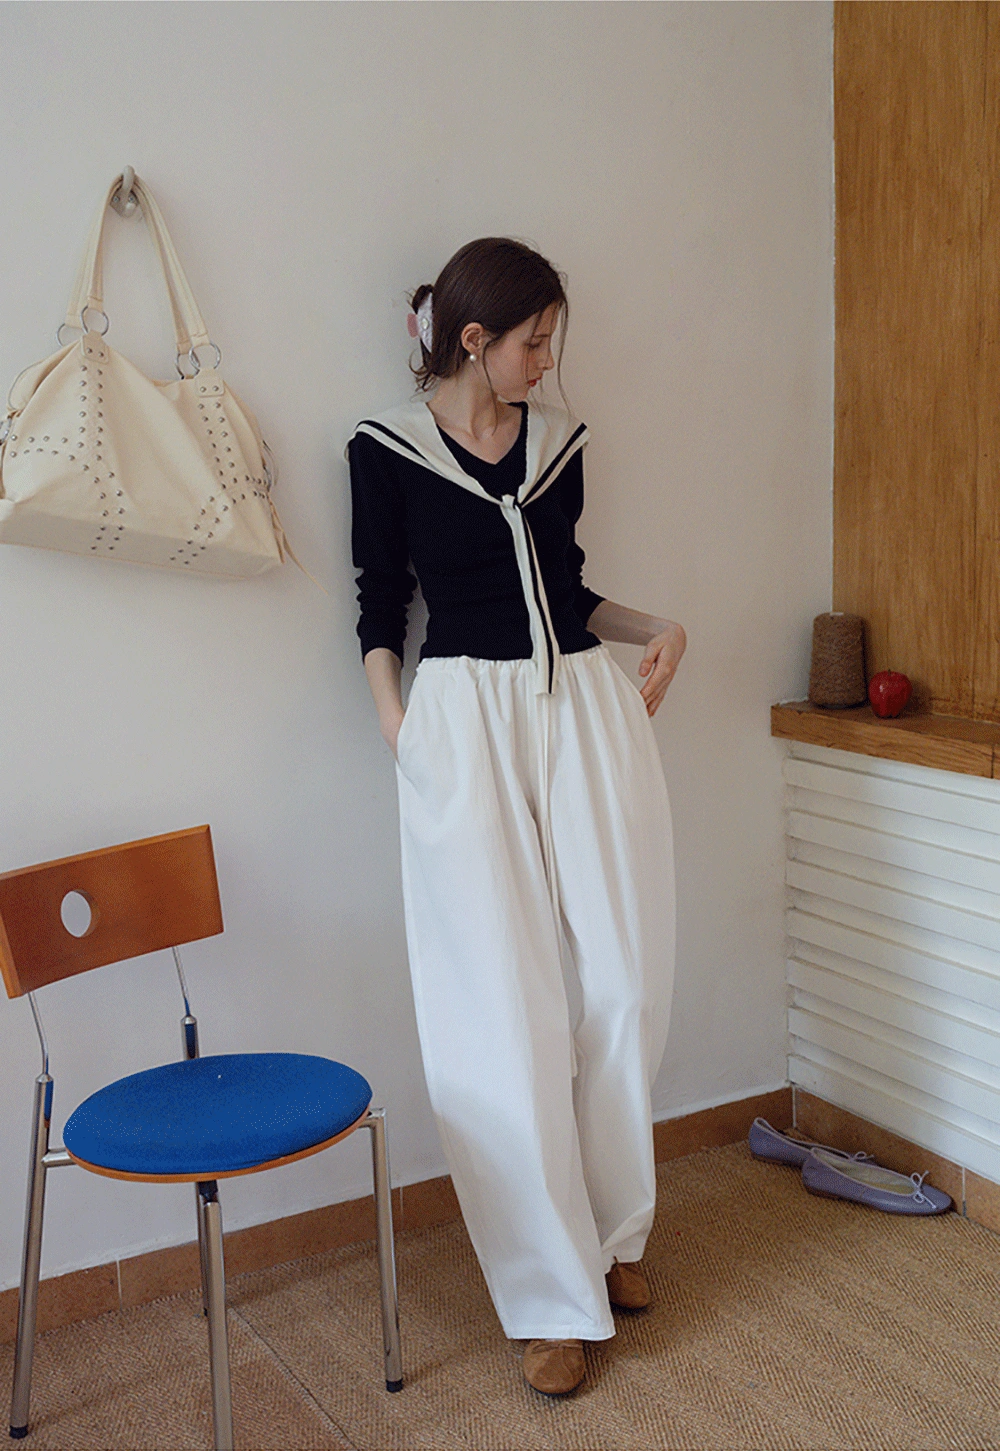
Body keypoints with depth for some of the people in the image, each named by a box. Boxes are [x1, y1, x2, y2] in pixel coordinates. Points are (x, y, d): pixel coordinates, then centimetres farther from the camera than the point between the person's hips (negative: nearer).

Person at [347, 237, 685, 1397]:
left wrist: (651, 631, 4)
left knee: (620, 989, 6)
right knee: (508, 1014, -3)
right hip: (467, 720, -4)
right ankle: (554, 1299, 9)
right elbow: (380, 606, 3)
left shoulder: (558, 441, 11)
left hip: (586, 708, 5)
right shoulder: (386, 451, 0)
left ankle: (611, 1232, 28)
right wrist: (395, 720, -10)